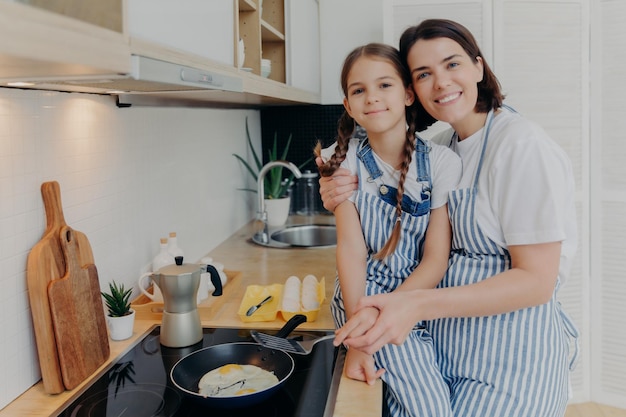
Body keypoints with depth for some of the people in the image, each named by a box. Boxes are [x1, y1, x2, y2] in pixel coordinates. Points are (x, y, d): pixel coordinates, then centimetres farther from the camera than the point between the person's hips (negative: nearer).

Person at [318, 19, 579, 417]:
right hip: (447, 345, 7)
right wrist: (344, 199, -8)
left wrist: (418, 304, -33)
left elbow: (536, 280, -22)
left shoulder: (523, 145, -18)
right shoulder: (442, 146, 4)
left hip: (510, 358, -6)